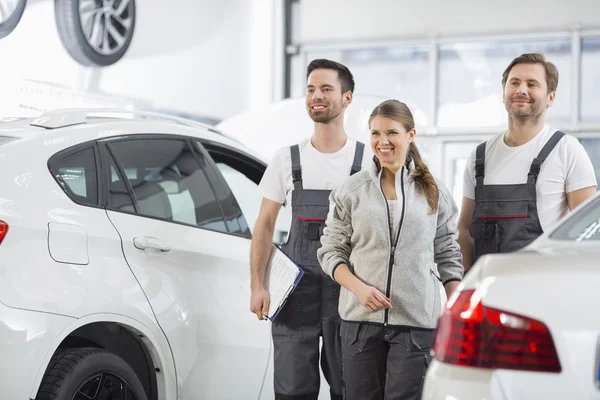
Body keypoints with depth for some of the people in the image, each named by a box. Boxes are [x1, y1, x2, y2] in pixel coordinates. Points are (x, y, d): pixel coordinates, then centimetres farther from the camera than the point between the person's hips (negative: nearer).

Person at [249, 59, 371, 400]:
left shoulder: (368, 160, 4)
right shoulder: (288, 159, 8)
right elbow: (265, 226, 9)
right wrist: (258, 286, 0)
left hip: (350, 291, -1)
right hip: (295, 290, 1)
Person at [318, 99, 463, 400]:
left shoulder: (435, 194, 7)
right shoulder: (350, 191, 5)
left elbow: (448, 257, 10)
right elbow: (330, 251, 5)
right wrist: (359, 288, -12)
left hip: (417, 321, -1)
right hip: (360, 318, 1)